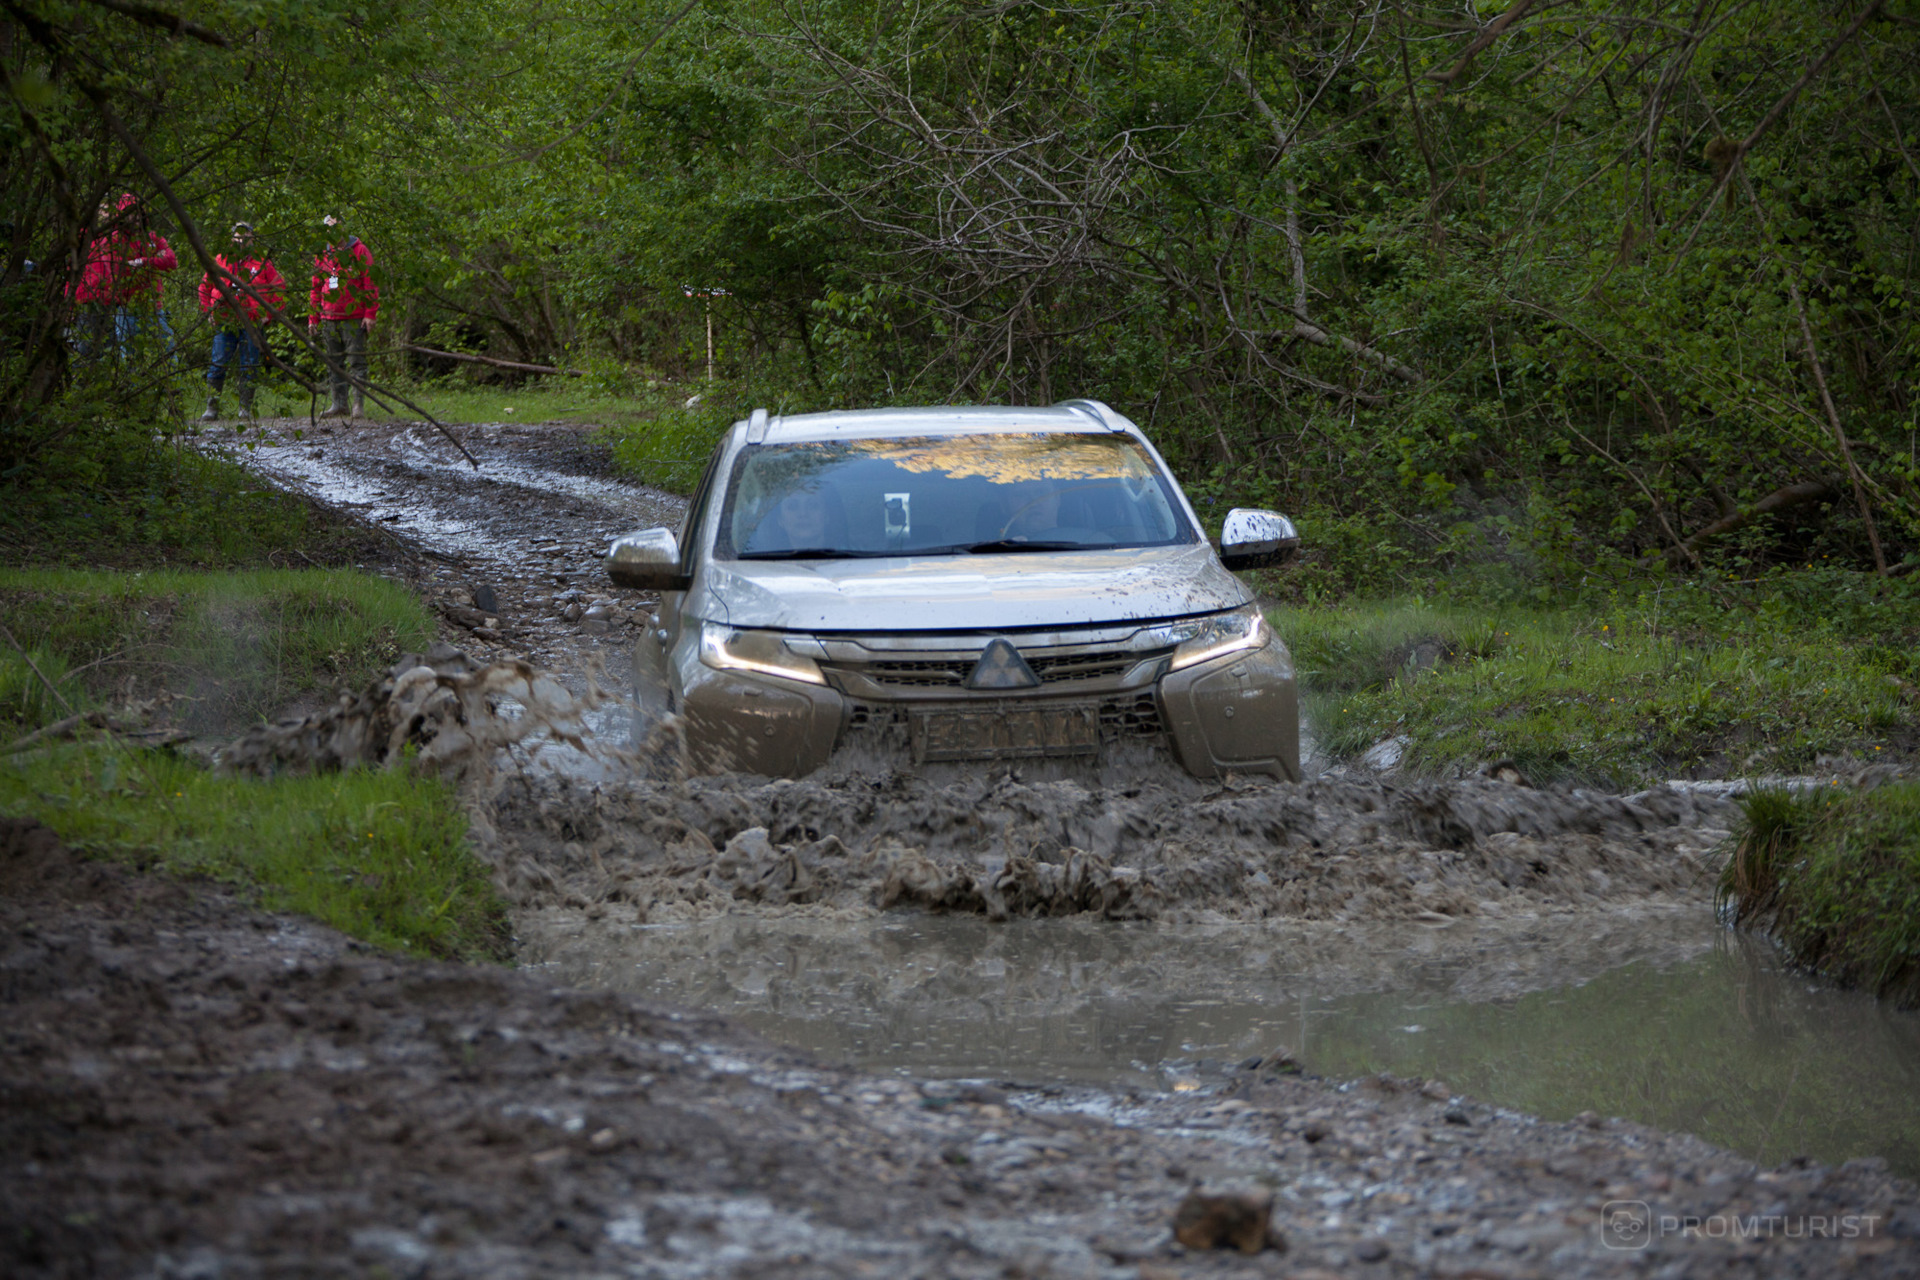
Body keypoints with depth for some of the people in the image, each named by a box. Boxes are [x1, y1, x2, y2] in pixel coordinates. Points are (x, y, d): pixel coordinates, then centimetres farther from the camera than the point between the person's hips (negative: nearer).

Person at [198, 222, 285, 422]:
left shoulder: (262, 262, 5)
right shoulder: (220, 260, 8)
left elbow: (280, 287, 10)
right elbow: (205, 286, 19)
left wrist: (267, 312, 2)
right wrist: (208, 310, 10)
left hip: (251, 322, -1)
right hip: (224, 323, 1)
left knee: (249, 368, 2)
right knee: (217, 365, -3)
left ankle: (246, 409, 7)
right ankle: (211, 408, 1)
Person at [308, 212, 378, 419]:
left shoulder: (359, 251, -1)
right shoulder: (323, 256, 15)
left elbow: (371, 283, -5)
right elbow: (316, 289, 20)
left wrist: (370, 314, -12)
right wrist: (313, 318, 15)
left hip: (354, 319, -5)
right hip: (329, 320, 5)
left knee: (356, 362, -5)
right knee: (334, 364, 5)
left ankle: (359, 403, -4)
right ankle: (339, 404, 9)